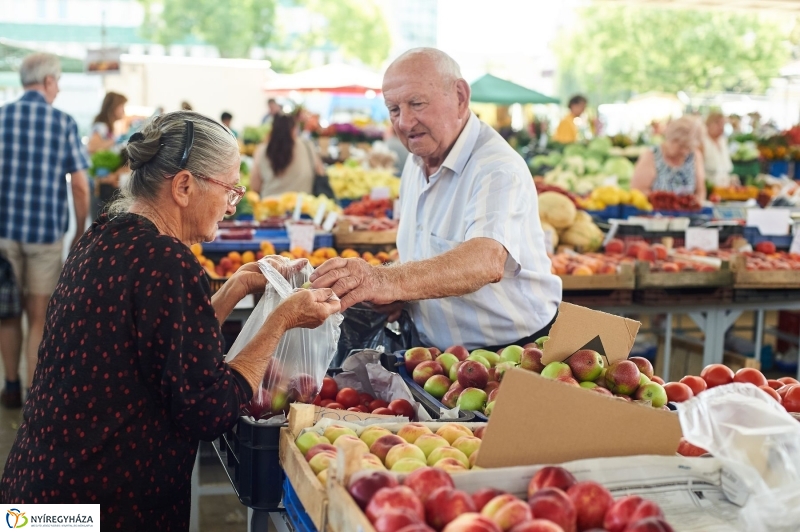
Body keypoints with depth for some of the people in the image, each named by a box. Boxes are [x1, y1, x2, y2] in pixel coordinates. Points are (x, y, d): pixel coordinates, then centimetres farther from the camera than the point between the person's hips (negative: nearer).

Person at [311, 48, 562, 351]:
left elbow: (486, 261, -36)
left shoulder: (498, 169, -17)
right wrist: (393, 295, -2)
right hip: (437, 354, 7)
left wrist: (390, 281, -48)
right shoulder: (415, 165, 10)